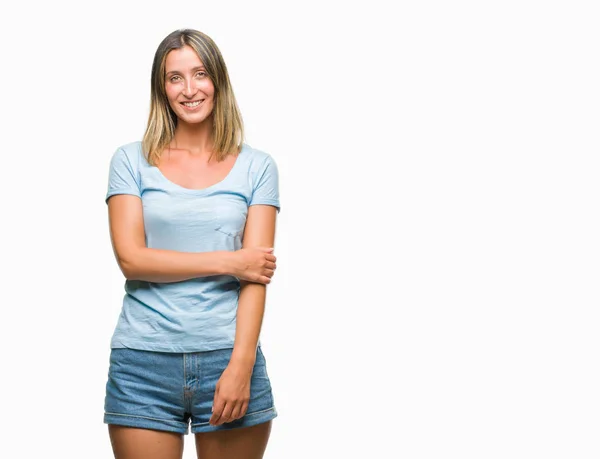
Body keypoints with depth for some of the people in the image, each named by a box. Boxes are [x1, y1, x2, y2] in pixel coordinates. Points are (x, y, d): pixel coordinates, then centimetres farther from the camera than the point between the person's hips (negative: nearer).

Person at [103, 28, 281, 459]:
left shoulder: (256, 166, 6)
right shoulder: (131, 161, 6)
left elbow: (256, 271, -3)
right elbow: (131, 258, -5)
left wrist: (241, 365, -13)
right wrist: (227, 263, -8)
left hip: (229, 357, 0)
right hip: (143, 361, 0)